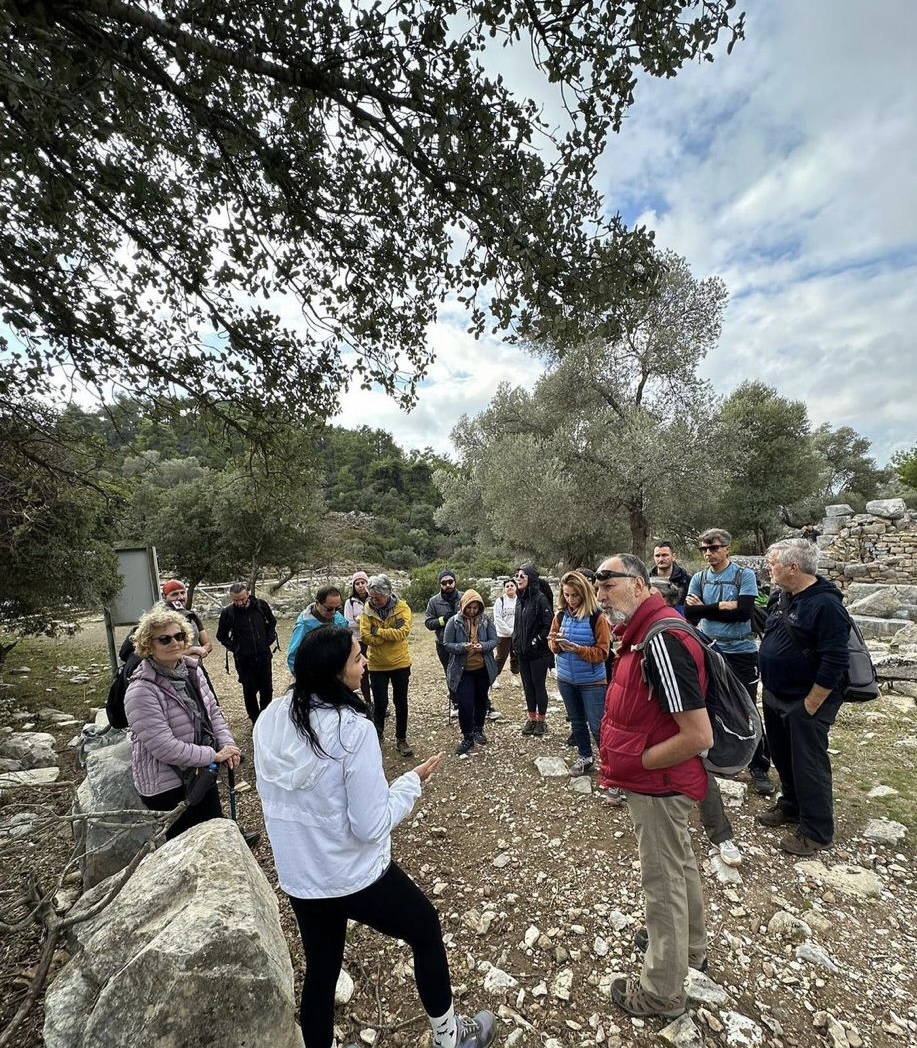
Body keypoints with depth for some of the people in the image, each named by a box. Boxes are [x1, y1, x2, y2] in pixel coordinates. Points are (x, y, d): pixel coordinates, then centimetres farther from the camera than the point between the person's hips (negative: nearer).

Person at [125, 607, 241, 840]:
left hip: (201, 774, 6)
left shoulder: (191, 669, -3)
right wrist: (214, 755, -20)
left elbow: (212, 710, 5)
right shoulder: (142, 692, -24)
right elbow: (165, 748, -26)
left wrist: (227, 744, -10)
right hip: (167, 787, -6)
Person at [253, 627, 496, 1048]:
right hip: (355, 875, -5)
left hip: (297, 876, 5)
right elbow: (370, 826, -24)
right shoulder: (352, 727, -29)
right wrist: (413, 781, -12)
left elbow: (274, 799, 4)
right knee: (426, 930, 22)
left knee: (320, 969, 27)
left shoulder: (270, 719, -10)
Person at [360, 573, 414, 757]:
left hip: (400, 663, 0)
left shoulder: (402, 607, -12)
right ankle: (377, 734, 33)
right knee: (380, 702, 7)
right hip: (377, 665, 1)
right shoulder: (367, 609, -9)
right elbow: (365, 636, -19)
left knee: (401, 702, 10)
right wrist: (391, 632, -23)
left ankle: (401, 739, 25)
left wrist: (378, 631, -22)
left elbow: (403, 632, -25)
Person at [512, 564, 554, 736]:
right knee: (527, 686, 14)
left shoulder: (540, 599, -15)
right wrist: (516, 645, 13)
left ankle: (541, 720, 20)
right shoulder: (520, 599, 7)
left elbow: (549, 625, -17)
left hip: (538, 653, -7)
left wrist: (537, 641, -16)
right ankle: (531, 718, 27)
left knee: (539, 686, 6)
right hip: (522, 652, 7)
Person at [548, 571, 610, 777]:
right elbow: (552, 645, 6)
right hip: (565, 680, 5)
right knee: (577, 721, 19)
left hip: (592, 682, -5)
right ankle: (585, 757, 37)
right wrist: (557, 642, -17)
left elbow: (602, 652, -15)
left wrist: (577, 648, -27)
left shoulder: (597, 617, -15)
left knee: (597, 725, 0)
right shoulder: (561, 615, 0)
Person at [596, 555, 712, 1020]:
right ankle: (690, 944, 51)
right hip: (662, 783, 9)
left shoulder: (661, 642, -31)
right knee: (679, 863, 27)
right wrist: (625, 757, 6)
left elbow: (699, 736, -31)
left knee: (663, 880, 10)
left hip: (657, 785, -9)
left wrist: (634, 763, -20)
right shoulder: (645, 632, 0)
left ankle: (662, 991, 32)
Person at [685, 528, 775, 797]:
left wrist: (706, 608, -15)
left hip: (741, 652, -3)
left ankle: (759, 768, 23)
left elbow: (744, 612, -20)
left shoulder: (744, 575, -8)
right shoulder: (698, 578, 1)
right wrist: (724, 606, -19)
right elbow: (689, 613, -9)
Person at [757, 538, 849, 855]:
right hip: (775, 697, 8)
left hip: (806, 702, -8)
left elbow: (834, 662, -24)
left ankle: (816, 832, 23)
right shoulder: (783, 597, 5)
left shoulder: (825, 604, -22)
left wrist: (809, 706, -20)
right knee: (783, 757, 21)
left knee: (808, 765, 6)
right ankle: (790, 807, 41)